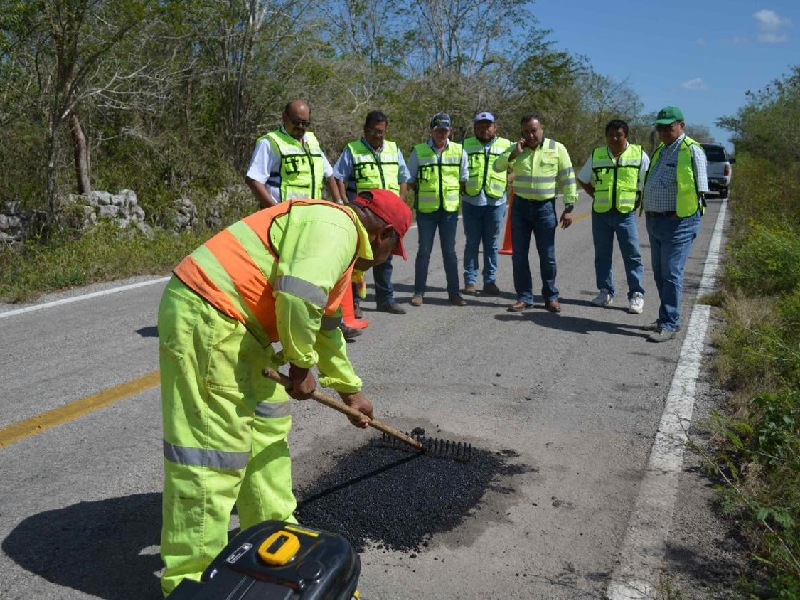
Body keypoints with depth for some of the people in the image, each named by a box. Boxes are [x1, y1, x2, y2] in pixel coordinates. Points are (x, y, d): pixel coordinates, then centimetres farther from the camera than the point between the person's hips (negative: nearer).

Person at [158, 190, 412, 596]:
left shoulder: (340, 241, 22)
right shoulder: (336, 225, -11)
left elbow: (326, 326, 32)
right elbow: (300, 296, -28)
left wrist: (350, 390, 39)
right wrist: (302, 365, -13)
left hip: (232, 324, 11)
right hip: (204, 317, -11)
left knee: (268, 421, 18)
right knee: (214, 444, -7)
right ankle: (190, 579, 5)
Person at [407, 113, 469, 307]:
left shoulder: (459, 151, 4)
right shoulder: (418, 152, -1)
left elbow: (464, 180, 13)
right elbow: (410, 182, 6)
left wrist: (455, 193, 3)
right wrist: (423, 190, -2)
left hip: (450, 208, 1)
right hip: (426, 209, -1)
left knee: (449, 251, 8)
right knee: (424, 251, 5)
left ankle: (454, 292, 16)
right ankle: (419, 292, 14)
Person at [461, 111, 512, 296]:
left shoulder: (506, 145, 8)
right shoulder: (466, 145, 8)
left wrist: (506, 185, -4)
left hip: (496, 202, 0)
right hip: (471, 202, 0)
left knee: (492, 245, 6)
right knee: (472, 243, 4)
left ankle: (490, 281, 15)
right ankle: (470, 280, 11)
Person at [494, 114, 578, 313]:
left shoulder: (557, 149, -3)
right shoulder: (516, 149, 5)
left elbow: (568, 179, -2)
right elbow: (497, 167, -5)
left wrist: (569, 208, -6)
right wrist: (514, 154, -18)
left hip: (545, 207, -2)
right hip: (520, 206, 3)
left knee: (547, 256, 4)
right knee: (519, 255, 4)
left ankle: (551, 297, 17)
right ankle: (524, 297, 14)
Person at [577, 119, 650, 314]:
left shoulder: (639, 154, -2)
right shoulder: (596, 155, 5)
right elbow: (583, 179, 16)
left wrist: (640, 200, -3)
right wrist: (595, 195, 6)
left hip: (626, 213, -3)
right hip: (600, 213, 3)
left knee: (632, 255, -2)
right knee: (602, 254, 9)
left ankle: (636, 294, 5)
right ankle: (605, 292, 20)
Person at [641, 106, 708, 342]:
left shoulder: (692, 150, -9)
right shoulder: (659, 151, 16)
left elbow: (699, 188, -12)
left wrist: (678, 216, -13)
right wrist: (649, 212, 12)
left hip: (678, 222, -8)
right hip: (654, 221, 9)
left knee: (671, 274, -7)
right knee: (659, 273, 14)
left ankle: (669, 325, -2)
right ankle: (669, 317, 27)